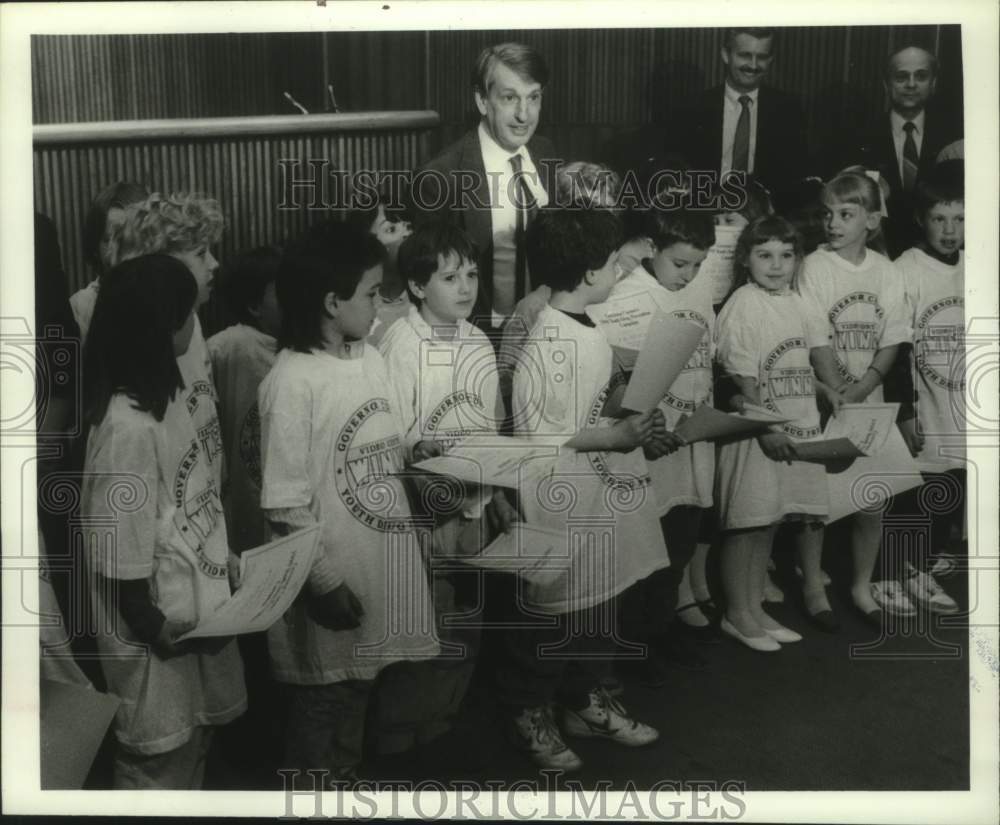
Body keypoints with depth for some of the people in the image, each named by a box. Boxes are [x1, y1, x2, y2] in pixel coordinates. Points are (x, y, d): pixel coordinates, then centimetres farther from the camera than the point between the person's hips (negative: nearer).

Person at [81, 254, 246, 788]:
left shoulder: (165, 393, 0)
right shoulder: (128, 427, -27)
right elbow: (122, 556, -24)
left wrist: (223, 559, 11)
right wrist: (156, 629, -16)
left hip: (196, 614, 9)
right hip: (163, 636, -8)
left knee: (192, 752, 25)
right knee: (160, 769, 11)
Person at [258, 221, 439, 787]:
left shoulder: (372, 358, 3)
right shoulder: (293, 380, -19)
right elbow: (287, 504, -18)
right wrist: (324, 584, -16)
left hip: (383, 563, 7)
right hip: (335, 576, -7)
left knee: (360, 686, 22)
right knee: (320, 700, 12)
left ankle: (348, 775, 42)